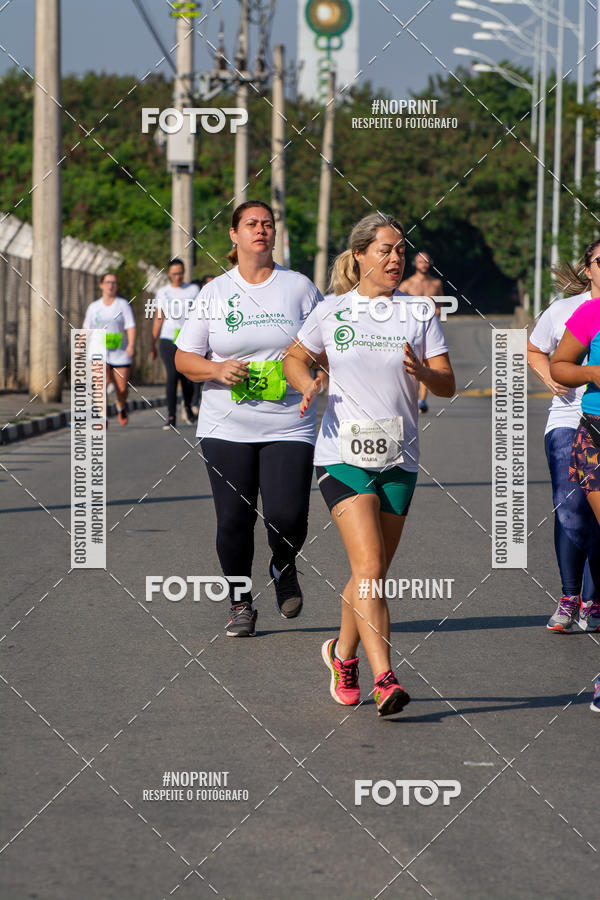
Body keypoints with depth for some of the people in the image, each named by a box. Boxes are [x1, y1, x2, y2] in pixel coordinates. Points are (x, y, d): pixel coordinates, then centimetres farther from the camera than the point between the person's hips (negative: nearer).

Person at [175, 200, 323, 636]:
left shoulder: (299, 287, 6)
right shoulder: (215, 292, 6)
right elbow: (184, 358, 8)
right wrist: (217, 370, -12)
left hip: (289, 425, -1)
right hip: (227, 427, 1)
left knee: (287, 517, -12)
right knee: (234, 520, -1)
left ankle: (284, 567, 22)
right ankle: (241, 604, 18)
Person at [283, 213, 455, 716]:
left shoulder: (419, 314, 5)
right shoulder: (331, 313, 2)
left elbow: (448, 385, 3)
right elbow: (295, 358, 18)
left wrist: (422, 371, -18)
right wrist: (308, 384, -3)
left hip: (399, 458, 3)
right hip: (343, 453, -3)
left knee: (375, 574, 10)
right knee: (368, 566, -17)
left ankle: (343, 653, 36)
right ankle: (384, 679, -22)